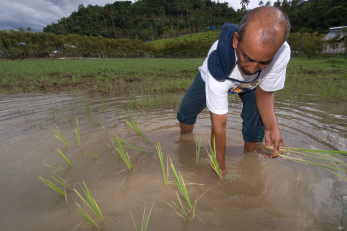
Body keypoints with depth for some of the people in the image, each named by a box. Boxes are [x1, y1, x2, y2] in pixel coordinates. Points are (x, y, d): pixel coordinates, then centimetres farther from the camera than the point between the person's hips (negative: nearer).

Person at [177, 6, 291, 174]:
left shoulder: (282, 52, -38)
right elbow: (219, 125, -39)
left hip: (250, 85, 2)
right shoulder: (219, 63, -45)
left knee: (256, 125, -17)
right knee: (186, 113, -3)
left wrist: (272, 127, -37)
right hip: (216, 78, -1)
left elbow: (264, 92, -19)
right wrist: (221, 167, -30)